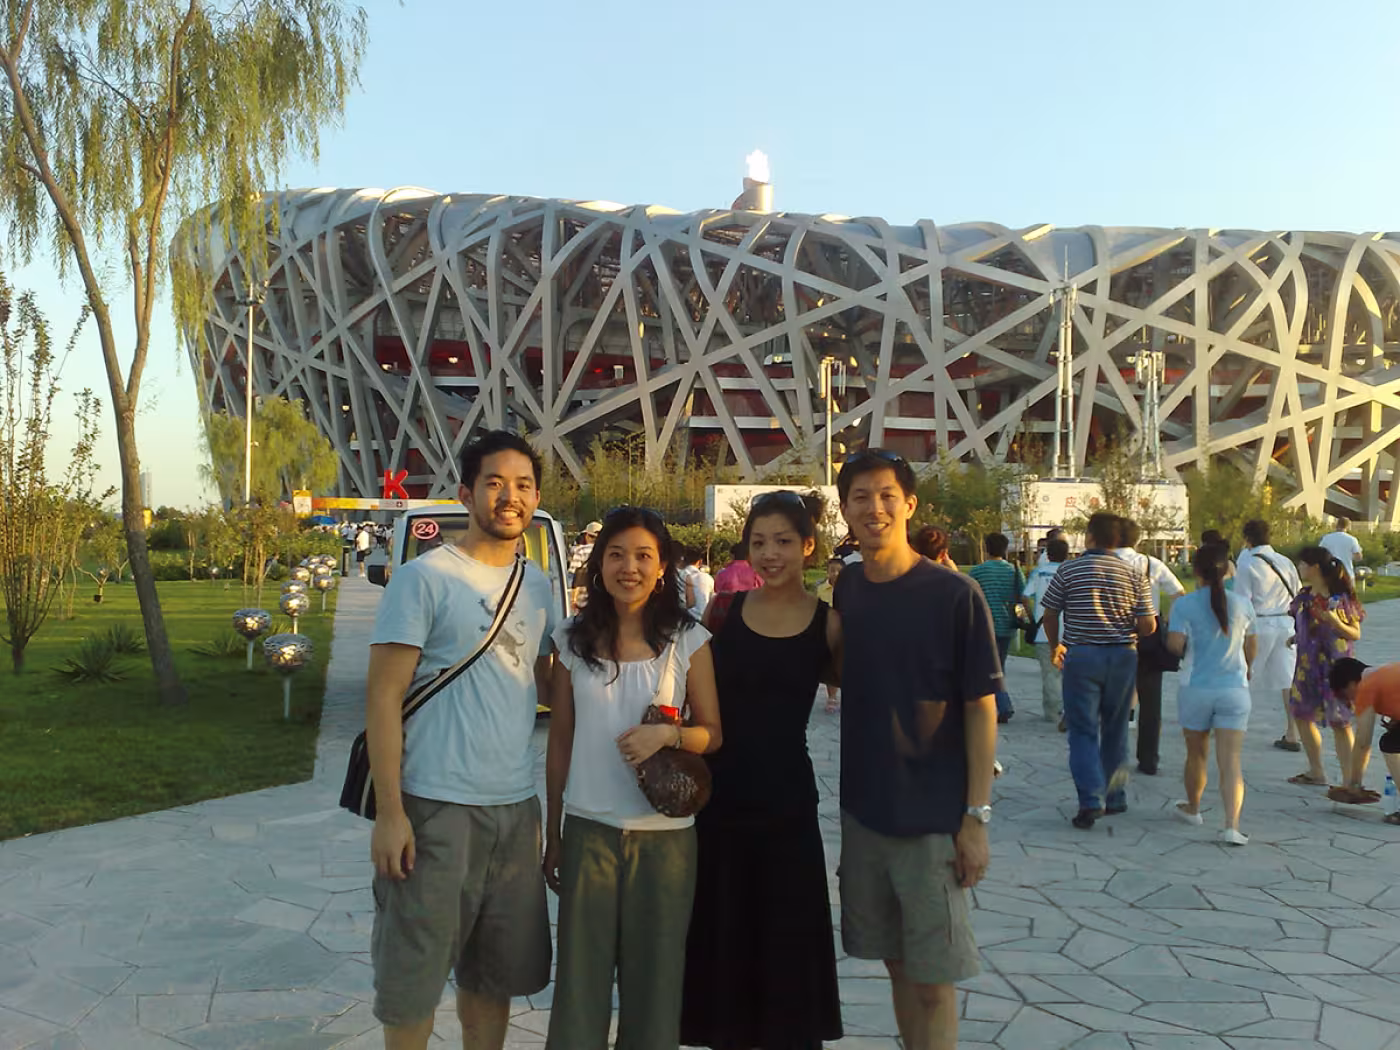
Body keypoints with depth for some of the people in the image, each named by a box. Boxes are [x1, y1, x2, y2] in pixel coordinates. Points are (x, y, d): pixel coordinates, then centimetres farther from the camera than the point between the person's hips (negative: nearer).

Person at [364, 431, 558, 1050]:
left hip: (516, 808, 6)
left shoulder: (539, 586, 10)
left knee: (497, 972, 17)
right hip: (436, 807, -6)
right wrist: (389, 812, -16)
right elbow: (383, 696, -11)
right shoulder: (423, 579, -8)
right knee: (414, 973, 4)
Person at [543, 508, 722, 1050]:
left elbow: (712, 734, 3)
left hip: (665, 833, -1)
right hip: (588, 829, 1)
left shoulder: (689, 640, -3)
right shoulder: (573, 639, 2)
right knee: (580, 972, 6)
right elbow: (559, 742, 7)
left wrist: (667, 734, -18)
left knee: (655, 975, 9)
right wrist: (552, 833, 9)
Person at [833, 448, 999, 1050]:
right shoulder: (839, 593, 3)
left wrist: (976, 816, -11)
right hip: (859, 811, 4)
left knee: (932, 977, 3)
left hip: (932, 817, -4)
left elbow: (981, 709, -8)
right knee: (895, 961, 15)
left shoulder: (954, 595, -10)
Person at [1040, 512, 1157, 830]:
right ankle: (1115, 797, 23)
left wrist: (1055, 646, 18)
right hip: (1123, 657, 3)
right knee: (1115, 730, 15)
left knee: (1084, 731, 1)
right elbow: (1148, 625, -3)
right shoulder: (1134, 575, 1)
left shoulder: (1069, 570, -4)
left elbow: (1050, 615, 1)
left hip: (1081, 657, -2)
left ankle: (1091, 800, -11)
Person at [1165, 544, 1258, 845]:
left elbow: (1175, 645, -17)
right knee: (1230, 761, -2)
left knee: (1196, 754, 18)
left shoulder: (1184, 605, -9)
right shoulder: (1242, 604, 2)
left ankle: (1192, 808, 38)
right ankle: (1232, 825, -15)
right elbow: (1251, 647, 13)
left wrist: (1168, 626, 4)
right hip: (1235, 690, 1)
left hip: (1196, 689, -1)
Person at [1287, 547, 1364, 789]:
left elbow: (1356, 634, -11)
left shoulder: (1340, 597, -13)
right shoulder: (1304, 596, 6)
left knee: (1340, 722, -4)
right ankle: (1316, 772, 28)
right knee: (1302, 714, 14)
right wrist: (1295, 638, 5)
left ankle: (1348, 781, 2)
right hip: (1308, 665, 8)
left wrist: (1335, 622, -26)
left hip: (1335, 666, -8)